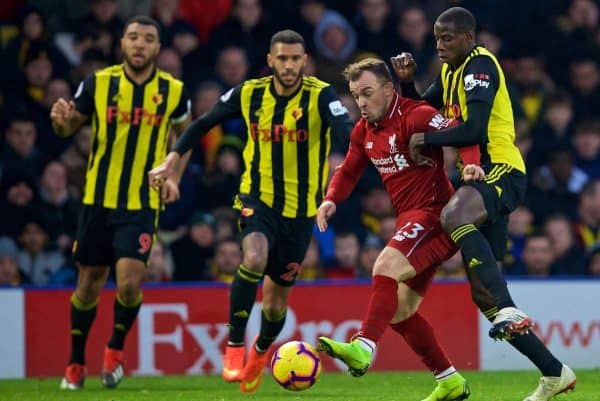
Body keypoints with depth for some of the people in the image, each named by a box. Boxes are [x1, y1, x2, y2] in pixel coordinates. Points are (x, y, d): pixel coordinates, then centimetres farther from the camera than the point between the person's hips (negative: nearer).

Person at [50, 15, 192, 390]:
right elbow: (69, 127, 6)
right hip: (98, 200, 1)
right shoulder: (98, 83, -5)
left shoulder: (173, 91, -3)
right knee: (89, 285, 7)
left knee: (130, 282, -16)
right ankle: (76, 363, 27)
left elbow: (185, 133, 15)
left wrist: (174, 177, 2)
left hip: (143, 203, -1)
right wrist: (61, 119, -19)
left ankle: (116, 348, 13)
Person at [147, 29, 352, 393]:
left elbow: (347, 131, -31)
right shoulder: (249, 94, -5)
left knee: (277, 295, 10)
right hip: (258, 197, 0)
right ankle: (235, 347, -18)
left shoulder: (320, 96, -13)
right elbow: (205, 123, 9)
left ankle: (260, 352, 42)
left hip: (302, 209, 0)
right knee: (254, 257, -32)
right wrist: (173, 159, 4)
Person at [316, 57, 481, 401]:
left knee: (386, 267, -31)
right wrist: (331, 199, 4)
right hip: (409, 221, 10)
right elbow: (349, 172, 23)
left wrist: (471, 164, -43)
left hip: (433, 212, -10)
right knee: (399, 311, 11)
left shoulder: (416, 116, -13)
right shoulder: (364, 131, 12)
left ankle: (364, 349, -42)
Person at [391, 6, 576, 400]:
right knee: (482, 292, 5)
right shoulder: (449, 72, 18)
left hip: (503, 171, -10)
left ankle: (511, 312, -43)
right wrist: (407, 82, 9)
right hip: (482, 176, 10)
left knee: (453, 215, -40)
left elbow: (474, 129, -21)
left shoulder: (481, 65, -10)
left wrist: (426, 141, -12)